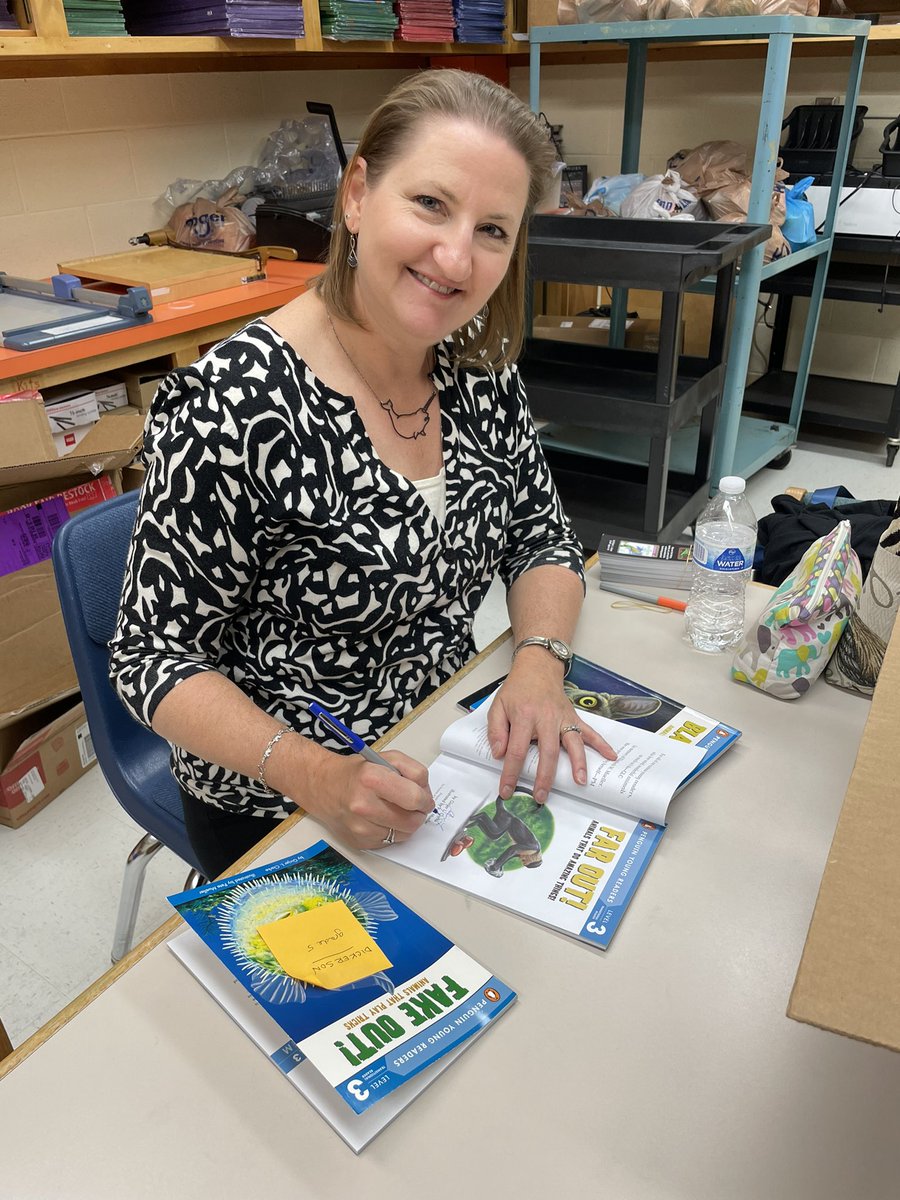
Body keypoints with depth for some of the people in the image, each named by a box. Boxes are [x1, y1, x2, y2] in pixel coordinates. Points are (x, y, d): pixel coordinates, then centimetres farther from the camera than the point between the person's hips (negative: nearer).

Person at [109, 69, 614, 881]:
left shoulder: (480, 368, -6)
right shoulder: (231, 408, -25)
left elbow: (541, 539, 3)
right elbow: (155, 656, -18)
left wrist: (538, 665, -16)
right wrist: (316, 775, -31)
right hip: (277, 816, -5)